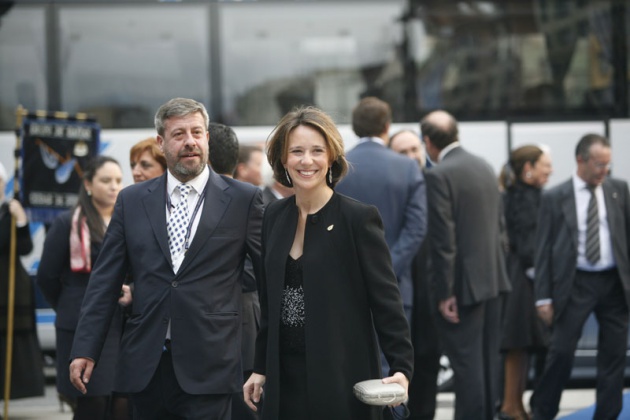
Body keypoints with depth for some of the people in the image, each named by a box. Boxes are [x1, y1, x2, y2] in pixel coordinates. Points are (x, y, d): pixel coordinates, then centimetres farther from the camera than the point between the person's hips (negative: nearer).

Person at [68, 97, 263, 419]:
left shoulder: (243, 199, 3)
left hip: (209, 365, -2)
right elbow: (105, 280, 8)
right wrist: (85, 350, 2)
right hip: (144, 365, 3)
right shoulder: (132, 200, 9)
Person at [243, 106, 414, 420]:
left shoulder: (359, 218, -8)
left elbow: (386, 300, -9)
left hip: (342, 380, -5)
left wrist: (401, 368, -18)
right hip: (285, 378, 5)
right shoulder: (274, 216, 9)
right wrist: (260, 367, 14)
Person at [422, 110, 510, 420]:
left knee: (466, 361, -4)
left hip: (463, 282, -8)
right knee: (487, 358, 14)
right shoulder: (485, 167, 10)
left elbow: (443, 238, -18)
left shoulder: (439, 175, -15)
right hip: (492, 278, 8)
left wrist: (445, 293, -15)